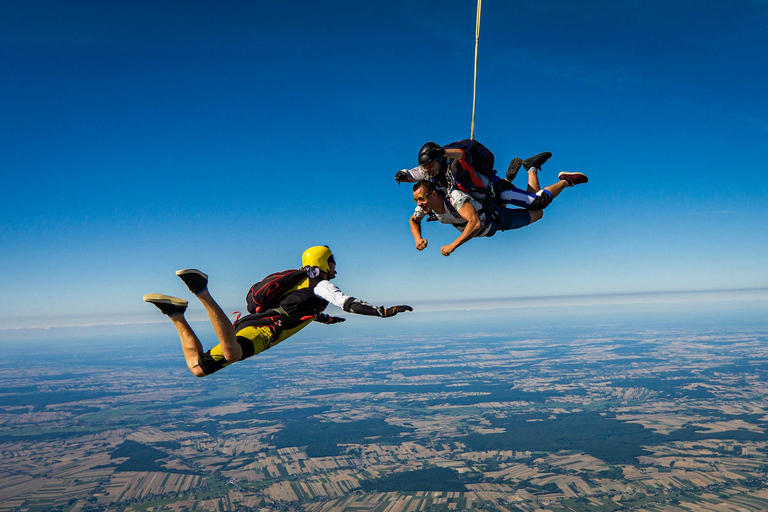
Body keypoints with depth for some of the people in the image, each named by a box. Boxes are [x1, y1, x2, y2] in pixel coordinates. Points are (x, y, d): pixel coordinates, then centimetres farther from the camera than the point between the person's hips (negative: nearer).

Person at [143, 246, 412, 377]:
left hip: (249, 321, 9)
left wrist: (326, 318, 71)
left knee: (198, 368, 9)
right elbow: (349, 304, -9)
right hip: (263, 329, -9)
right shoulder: (322, 285, 7)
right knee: (231, 354, -43)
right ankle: (201, 292, -42)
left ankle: (176, 314, 3)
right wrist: (384, 311, -6)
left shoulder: (303, 283, 35)